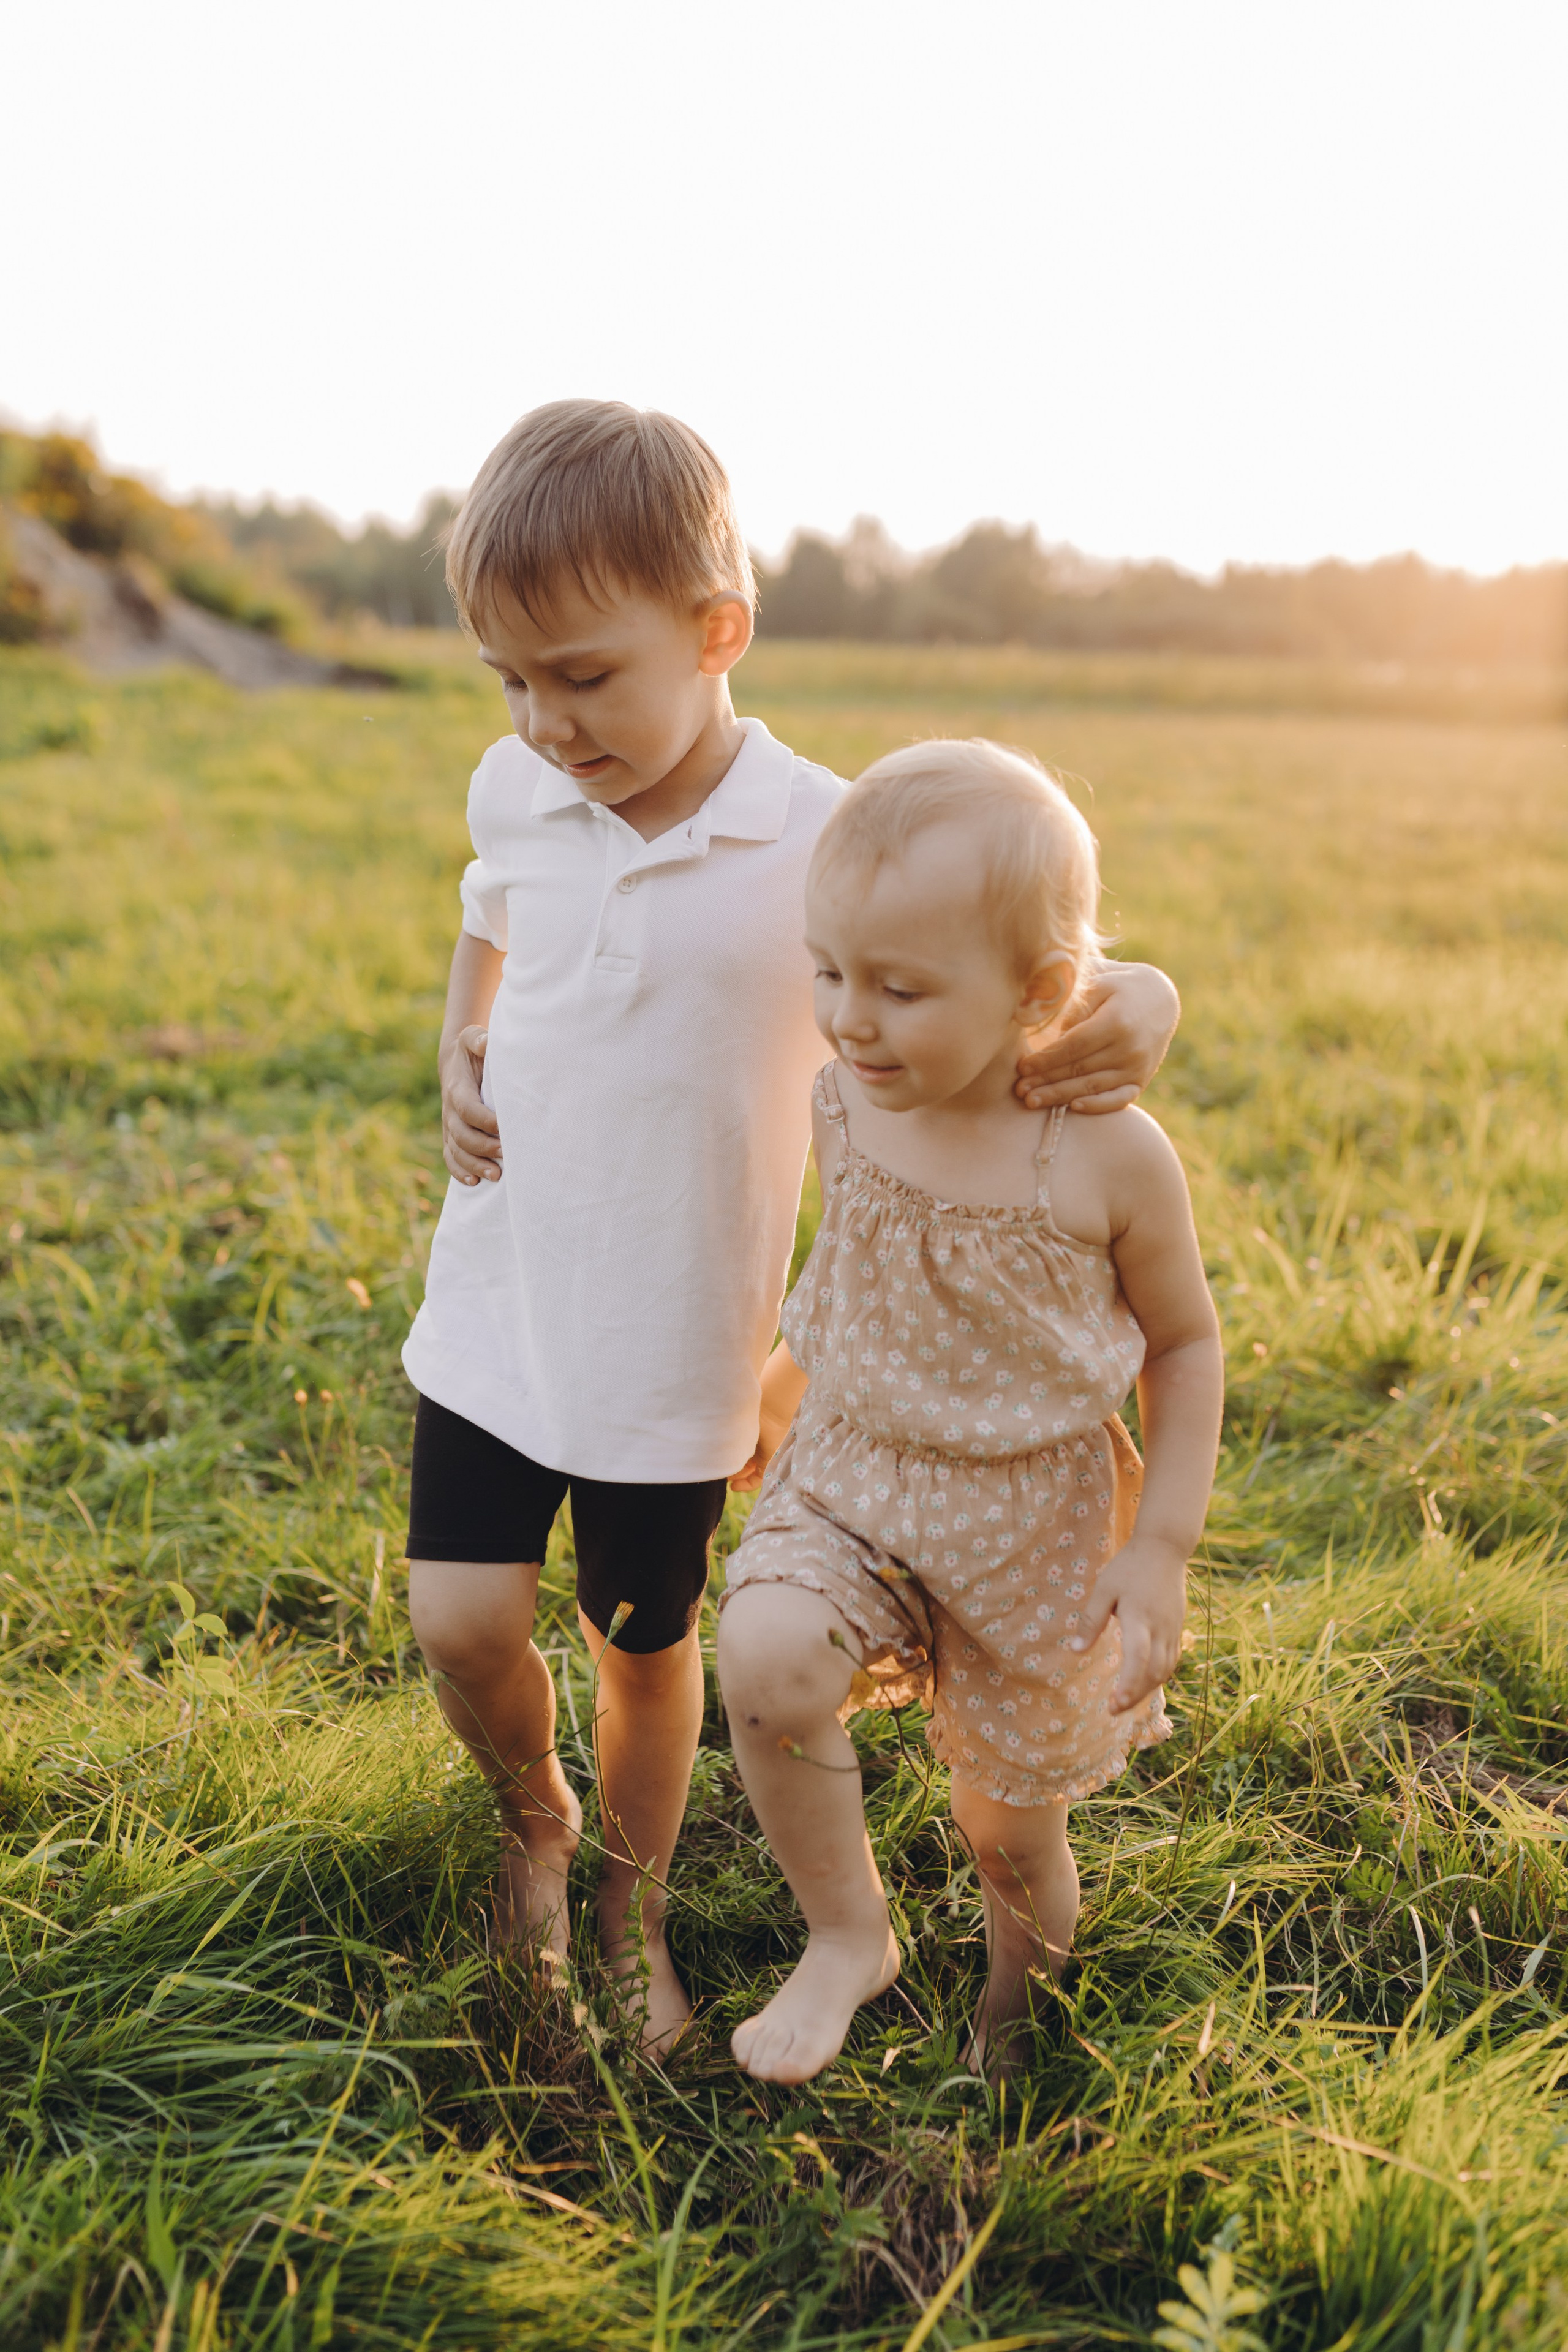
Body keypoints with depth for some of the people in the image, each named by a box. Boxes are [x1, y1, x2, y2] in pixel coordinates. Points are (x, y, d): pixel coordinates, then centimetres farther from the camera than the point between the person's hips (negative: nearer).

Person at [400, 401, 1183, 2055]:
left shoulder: (830, 845, -17)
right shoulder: (515, 793, -4)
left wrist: (1140, 1007, -32)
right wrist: (459, 1061, 1)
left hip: (678, 1343, -2)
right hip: (499, 1301, 3)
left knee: (645, 1645, 13)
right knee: (459, 1623, -1)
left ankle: (632, 1921, 42)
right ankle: (534, 1819, 35)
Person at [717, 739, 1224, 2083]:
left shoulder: (1111, 1160, -20)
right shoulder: (847, 1102, -10)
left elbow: (1185, 1344, -6)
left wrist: (1163, 1548, -9)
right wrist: (780, 1388, 21)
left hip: (1035, 1521, -2)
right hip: (849, 1477, 3)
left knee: (1010, 1828, 13)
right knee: (764, 1661, -28)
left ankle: (1016, 2002, 50)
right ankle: (849, 1937, 0)